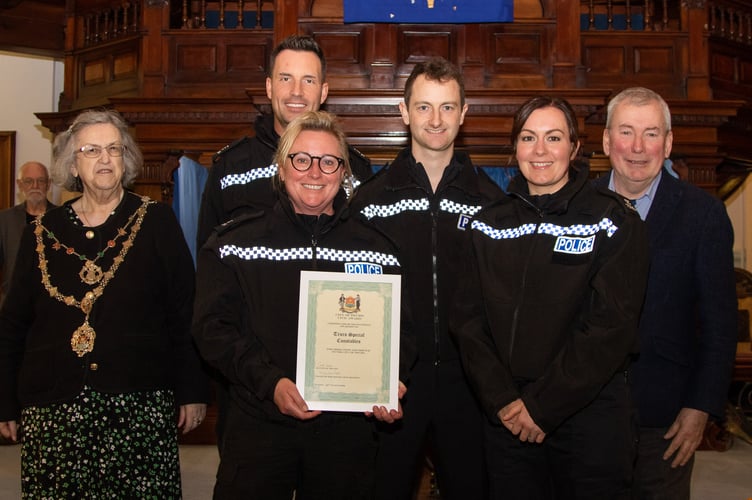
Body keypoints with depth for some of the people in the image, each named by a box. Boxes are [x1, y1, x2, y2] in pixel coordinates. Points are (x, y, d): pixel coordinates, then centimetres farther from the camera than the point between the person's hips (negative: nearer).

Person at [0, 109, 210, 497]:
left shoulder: (156, 222, 1)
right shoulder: (42, 232, 8)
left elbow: (184, 313, -1)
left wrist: (191, 391, -4)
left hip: (139, 404, -2)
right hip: (53, 407, 2)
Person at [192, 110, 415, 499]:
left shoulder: (376, 250, 6)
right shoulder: (233, 244, 1)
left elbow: (398, 331, 7)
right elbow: (214, 328, -5)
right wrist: (270, 382, -18)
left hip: (346, 431, 2)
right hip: (258, 424, -1)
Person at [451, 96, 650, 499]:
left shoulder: (613, 220, -4)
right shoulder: (489, 224, 6)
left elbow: (612, 325, -11)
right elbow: (468, 318, 1)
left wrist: (543, 405, -13)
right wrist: (500, 399, -10)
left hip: (590, 411, -2)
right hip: (506, 416, 3)